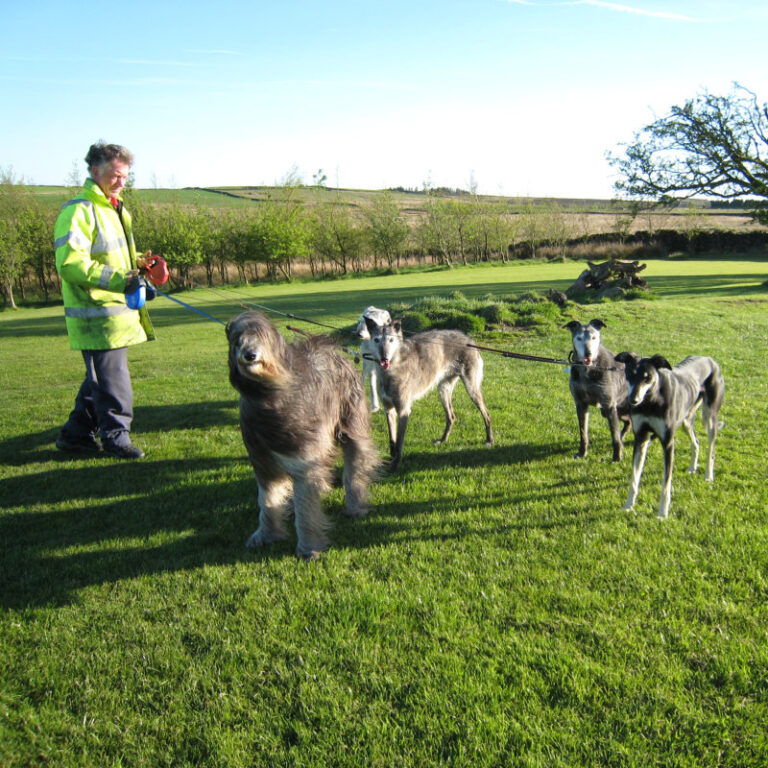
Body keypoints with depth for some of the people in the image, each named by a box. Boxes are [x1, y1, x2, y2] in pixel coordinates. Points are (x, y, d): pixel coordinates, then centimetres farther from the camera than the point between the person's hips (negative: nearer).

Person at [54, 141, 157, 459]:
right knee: (111, 379, -4)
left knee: (101, 377, 15)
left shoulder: (113, 210, 20)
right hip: (97, 315, -10)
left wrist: (136, 266, 13)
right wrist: (116, 279, -30)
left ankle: (77, 434, 27)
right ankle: (115, 436, 9)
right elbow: (70, 263, -23)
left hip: (118, 310, 10)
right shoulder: (79, 211, -13)